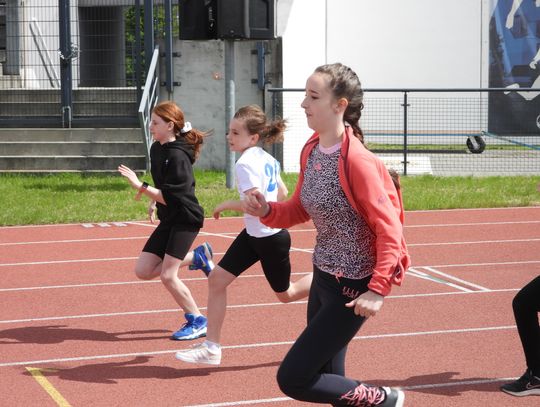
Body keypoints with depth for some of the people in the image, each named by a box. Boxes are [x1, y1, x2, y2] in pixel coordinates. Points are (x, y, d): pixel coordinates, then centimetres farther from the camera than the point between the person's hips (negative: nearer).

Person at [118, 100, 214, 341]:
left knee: (167, 275, -12)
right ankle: (196, 257, 19)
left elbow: (170, 197, -24)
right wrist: (153, 201, 12)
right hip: (169, 219, 9)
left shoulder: (178, 156, -21)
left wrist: (140, 187, -28)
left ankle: (197, 322, 6)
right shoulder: (156, 149, 7)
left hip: (186, 219, -9)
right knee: (143, 271, 3)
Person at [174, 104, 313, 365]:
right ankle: (211, 347, 6)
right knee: (217, 279, 2)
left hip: (271, 239, -9)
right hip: (253, 235, 9)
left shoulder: (246, 163, -24)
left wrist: (227, 205, -18)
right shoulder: (266, 158, 3)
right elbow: (282, 194, 12)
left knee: (286, 295, 13)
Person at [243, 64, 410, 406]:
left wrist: (378, 290, -27)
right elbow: (300, 210, 14)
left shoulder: (356, 161, -23)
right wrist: (266, 211, -6)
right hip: (323, 277, 9)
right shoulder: (310, 151, 2)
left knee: (292, 379, -6)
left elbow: (389, 230, -22)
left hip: (352, 288, -8)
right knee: (327, 378, 18)